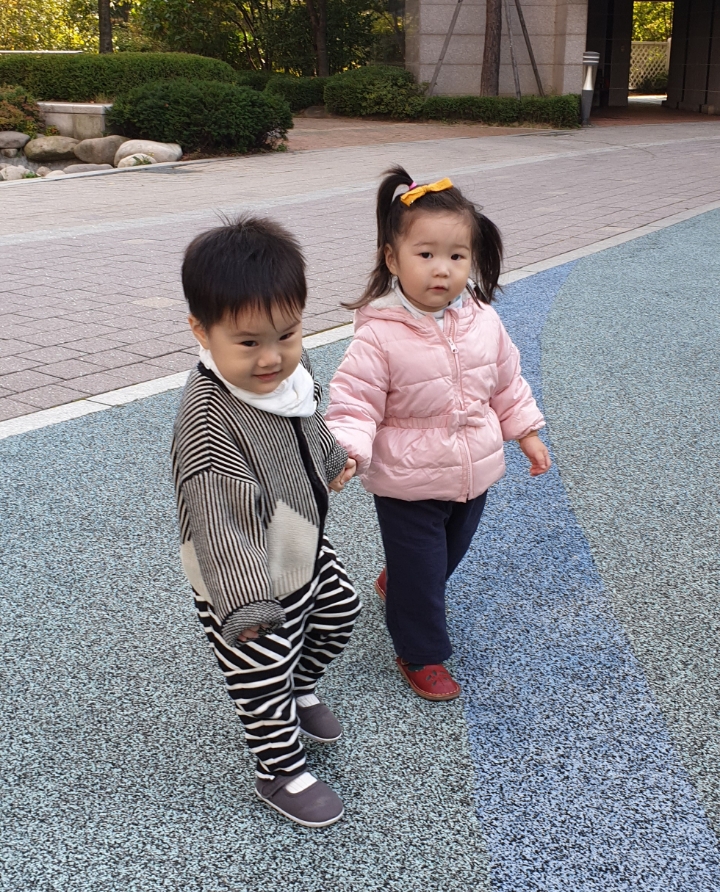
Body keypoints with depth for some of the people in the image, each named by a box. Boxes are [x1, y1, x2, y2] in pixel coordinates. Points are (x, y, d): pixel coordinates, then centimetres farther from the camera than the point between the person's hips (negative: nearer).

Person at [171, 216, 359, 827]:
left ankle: (302, 690, 56)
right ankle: (282, 773, 34)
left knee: (339, 611, 29)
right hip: (249, 581, -8)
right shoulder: (209, 420, -35)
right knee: (264, 677, 9)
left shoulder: (289, 368, -9)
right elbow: (218, 517, -37)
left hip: (306, 549, 8)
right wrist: (245, 602, -41)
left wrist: (333, 460, 32)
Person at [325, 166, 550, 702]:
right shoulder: (380, 336, -23)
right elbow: (355, 402, -20)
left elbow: (507, 382, 9)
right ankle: (421, 654, 31)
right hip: (408, 484, -6)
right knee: (419, 570, 8)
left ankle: (395, 584, 57)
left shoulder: (483, 321, -6)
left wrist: (526, 432, 13)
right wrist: (346, 452, -36)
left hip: (474, 474, 6)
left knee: (450, 554, 27)